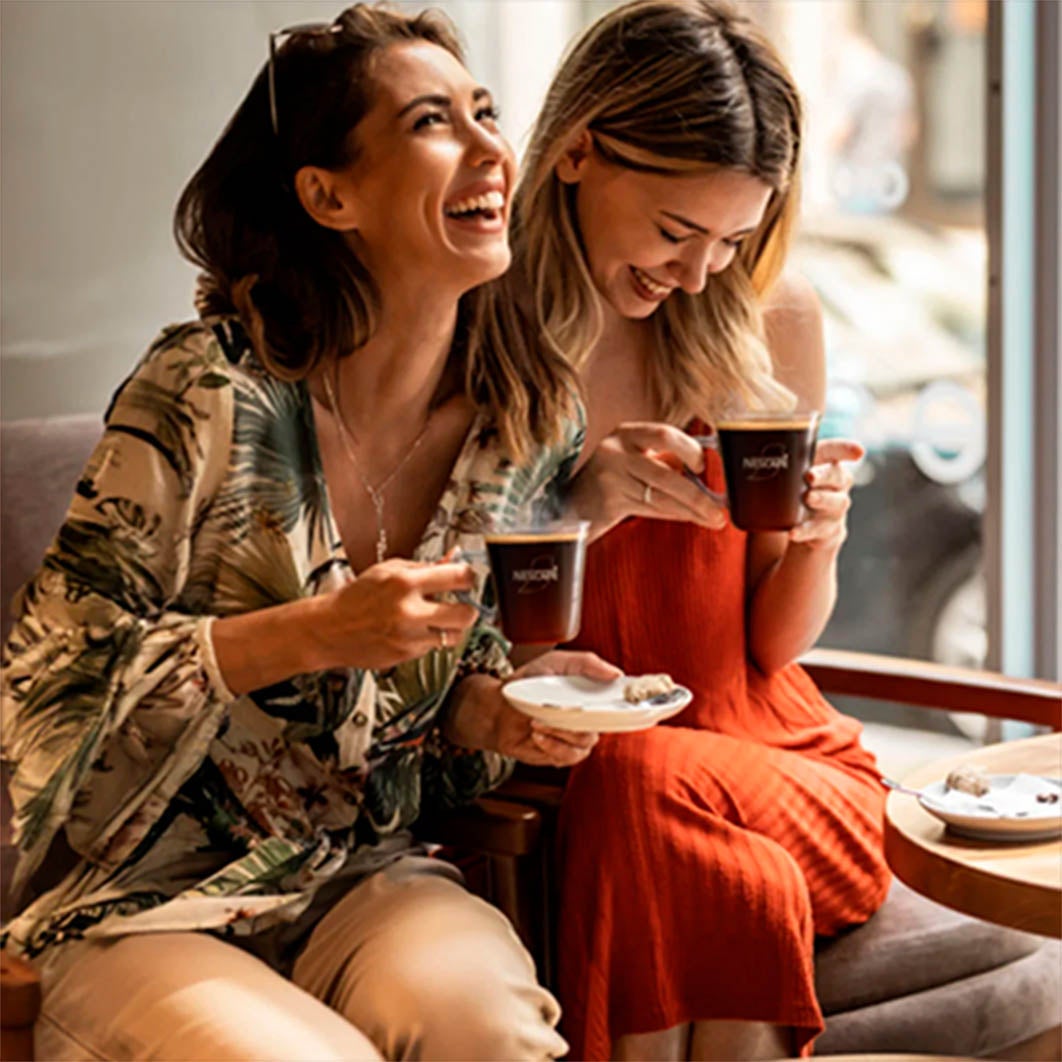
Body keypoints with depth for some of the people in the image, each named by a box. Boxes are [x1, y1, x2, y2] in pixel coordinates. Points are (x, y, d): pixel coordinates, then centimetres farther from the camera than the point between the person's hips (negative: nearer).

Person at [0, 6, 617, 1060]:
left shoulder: (536, 417, -1)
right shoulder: (207, 391, -16)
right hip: (146, 903, -3)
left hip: (363, 879, 3)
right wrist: (315, 633, -22)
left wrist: (495, 713, -10)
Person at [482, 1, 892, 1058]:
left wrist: (816, 541, -12)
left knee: (645, 784, -31)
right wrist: (576, 508, -21)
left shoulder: (771, 318, 1)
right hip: (553, 769, -2)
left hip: (777, 762, 2)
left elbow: (773, 646, 10)